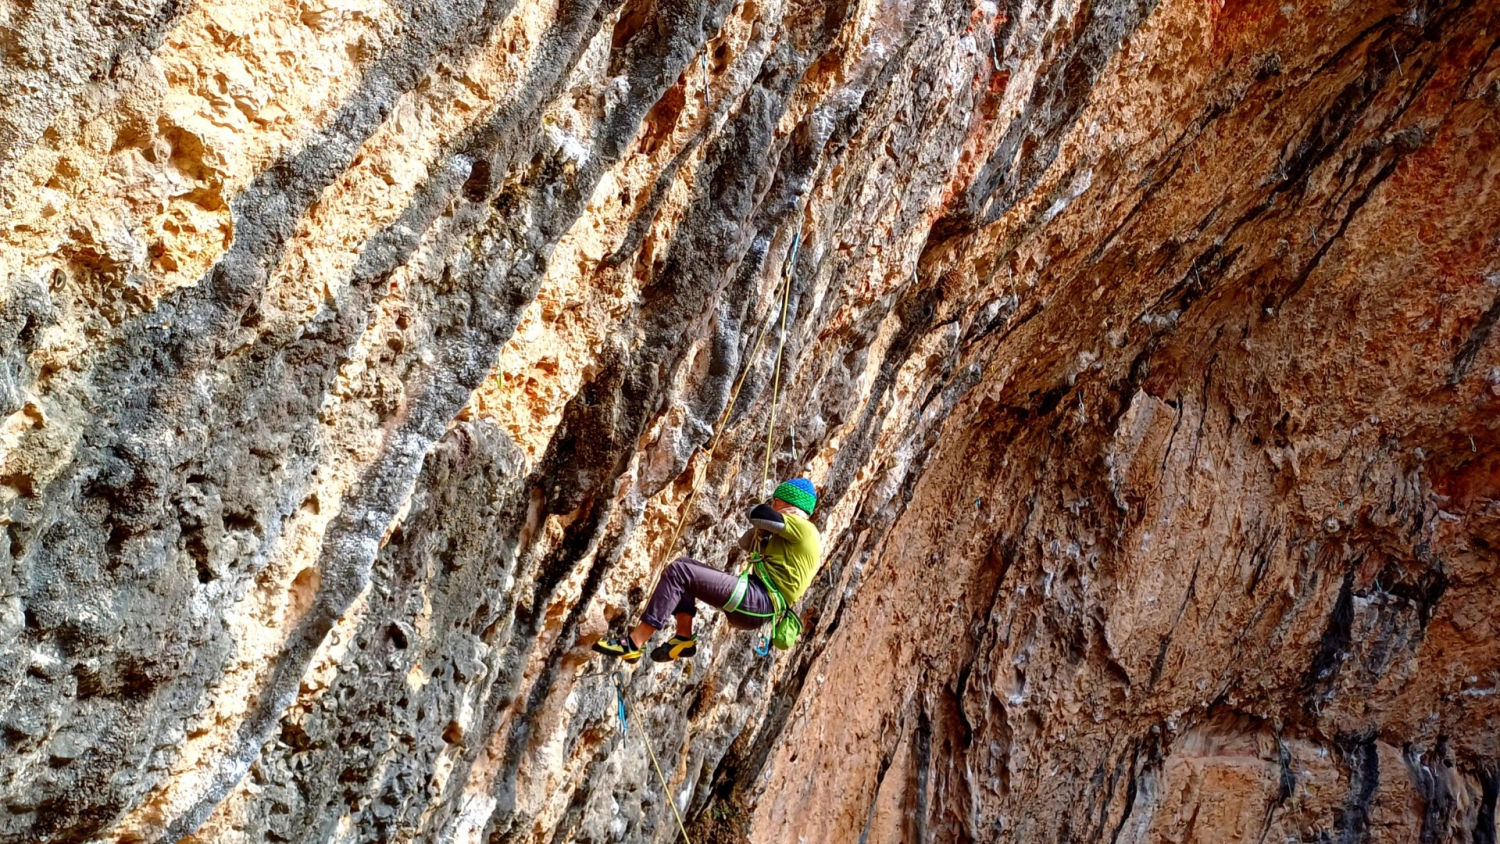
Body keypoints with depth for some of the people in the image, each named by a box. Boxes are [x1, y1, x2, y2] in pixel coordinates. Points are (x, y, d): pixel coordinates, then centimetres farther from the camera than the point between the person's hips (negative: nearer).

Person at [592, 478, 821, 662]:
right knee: (683, 564, 11)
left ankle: (634, 643, -20)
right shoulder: (790, 537, 27)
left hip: (758, 603, -11)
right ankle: (684, 636, -1)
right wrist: (765, 528, 16)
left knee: (678, 572, -16)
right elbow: (745, 543, 34)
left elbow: (757, 514, -13)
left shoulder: (802, 527, -3)